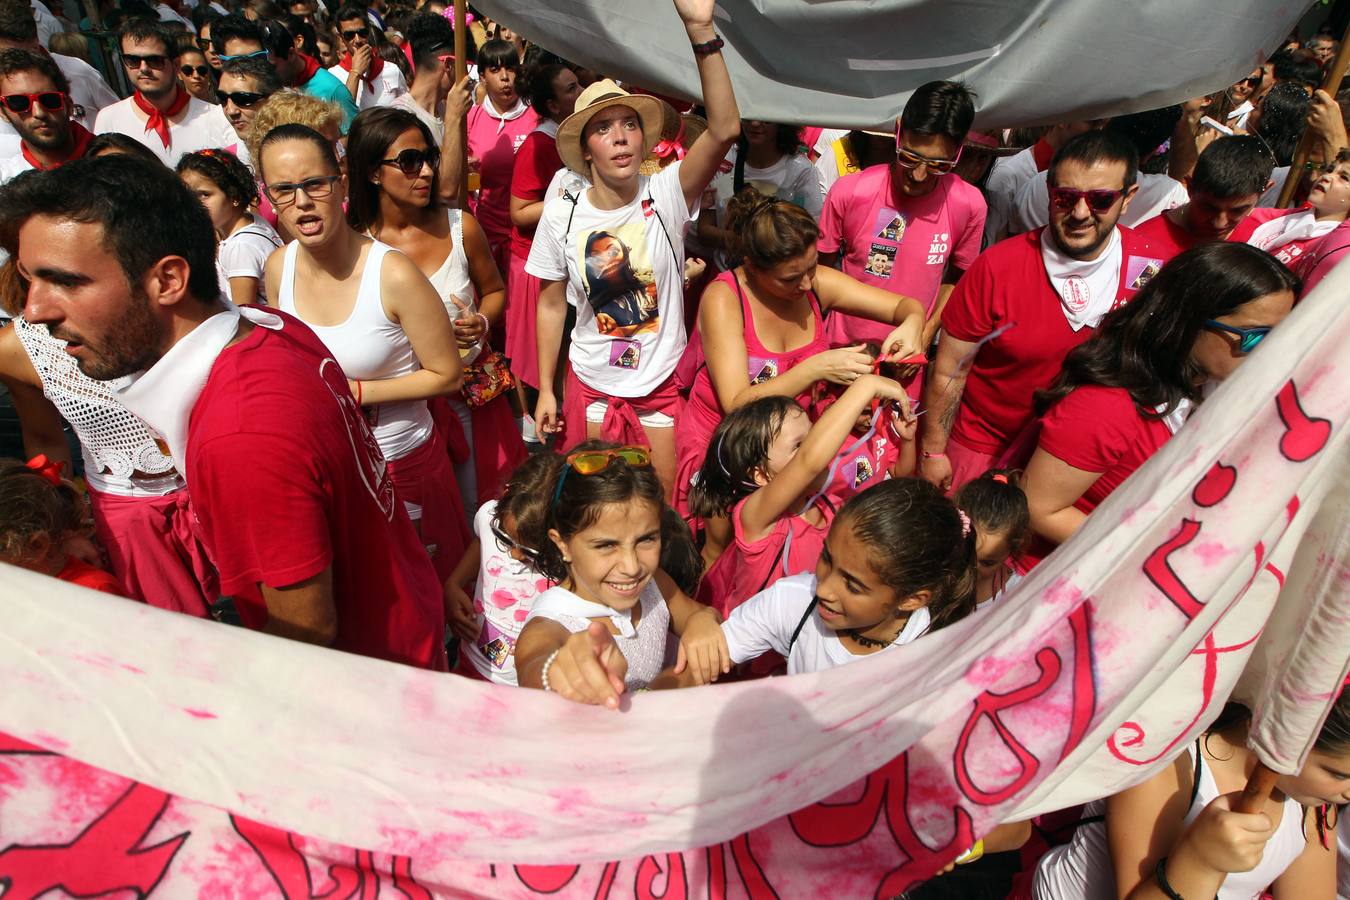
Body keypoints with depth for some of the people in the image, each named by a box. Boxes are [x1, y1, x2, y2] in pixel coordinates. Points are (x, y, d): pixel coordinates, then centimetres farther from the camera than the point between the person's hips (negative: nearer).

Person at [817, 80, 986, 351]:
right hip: (843, 348, -1)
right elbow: (823, 268, -6)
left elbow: (956, 277, 1)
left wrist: (926, 335, -7)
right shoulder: (849, 192, -18)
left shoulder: (969, 205, -14)